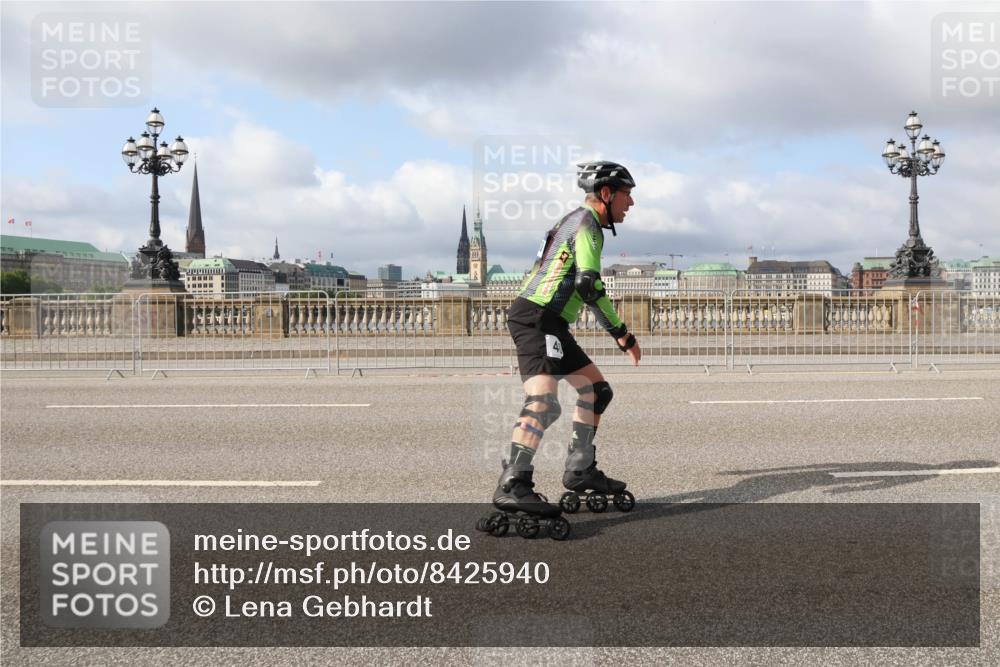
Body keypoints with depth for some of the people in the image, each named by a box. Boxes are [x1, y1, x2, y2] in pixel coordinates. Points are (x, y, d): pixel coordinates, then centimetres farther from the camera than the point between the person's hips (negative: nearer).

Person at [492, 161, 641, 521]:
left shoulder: (577, 221, 25)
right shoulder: (586, 222, -7)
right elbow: (589, 286, -18)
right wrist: (623, 333, -13)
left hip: (547, 322, 11)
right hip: (536, 318, -11)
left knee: (595, 388, 15)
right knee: (543, 401, -24)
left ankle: (580, 470, 18)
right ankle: (512, 486, -31)